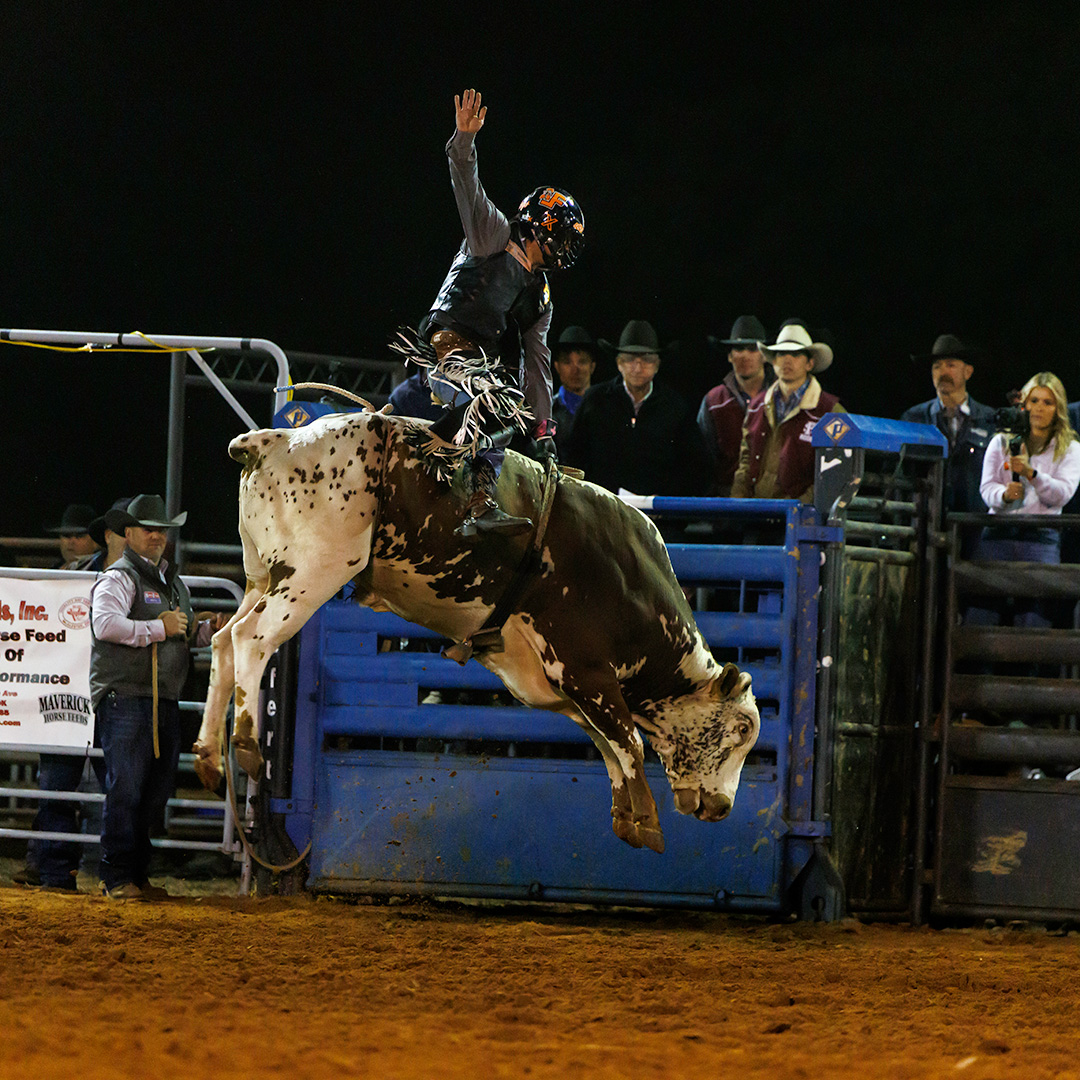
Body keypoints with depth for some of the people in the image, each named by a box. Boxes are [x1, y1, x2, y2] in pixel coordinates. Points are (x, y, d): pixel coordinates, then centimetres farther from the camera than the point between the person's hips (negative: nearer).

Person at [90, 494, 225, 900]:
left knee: (157, 791, 9)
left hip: (166, 700, 8)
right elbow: (105, 623, -22)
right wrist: (158, 629, -19)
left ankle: (137, 876, 18)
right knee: (125, 790, -9)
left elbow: (184, 633, 33)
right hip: (125, 697, -8)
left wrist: (207, 629, 12)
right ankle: (117, 879, -5)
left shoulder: (174, 582, 21)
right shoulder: (118, 578, -6)